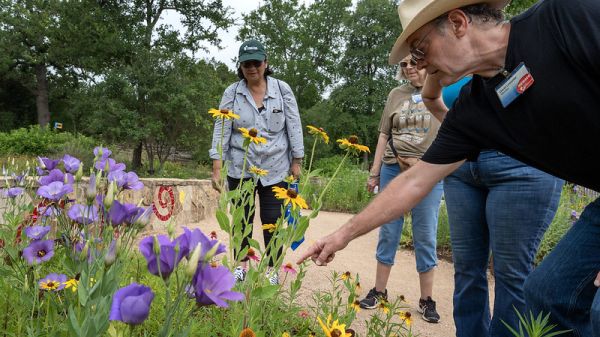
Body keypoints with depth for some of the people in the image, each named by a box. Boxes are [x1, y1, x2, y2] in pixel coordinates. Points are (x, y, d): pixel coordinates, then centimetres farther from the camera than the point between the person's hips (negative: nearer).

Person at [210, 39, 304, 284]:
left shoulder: (282, 90, -1)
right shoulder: (232, 93, -1)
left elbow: (294, 126, 2)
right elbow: (221, 129, -4)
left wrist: (296, 161, 1)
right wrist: (217, 167, -10)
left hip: (275, 169, -1)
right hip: (240, 168, 1)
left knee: (272, 220, 4)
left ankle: (273, 270, 19)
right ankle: (241, 266, 28)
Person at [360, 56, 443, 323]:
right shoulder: (396, 94, 10)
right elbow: (384, 135, 11)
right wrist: (374, 172, 8)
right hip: (392, 171, 3)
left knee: (426, 238, 4)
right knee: (388, 233, 8)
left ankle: (426, 300, 16)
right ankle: (379, 291, 20)